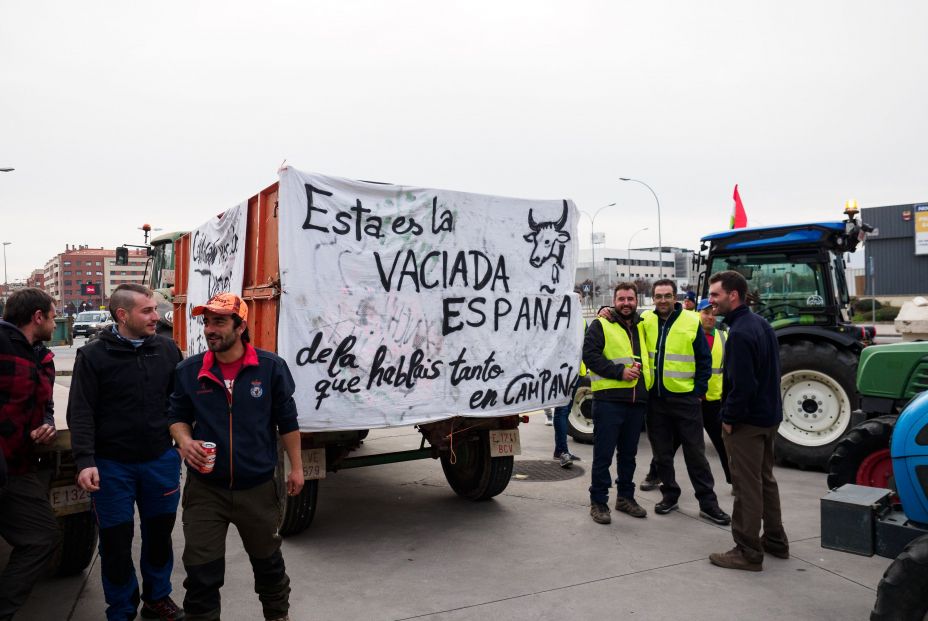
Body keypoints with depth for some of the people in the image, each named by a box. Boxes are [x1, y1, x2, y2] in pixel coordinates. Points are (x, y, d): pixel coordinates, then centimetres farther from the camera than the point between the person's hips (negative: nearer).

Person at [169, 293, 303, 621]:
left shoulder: (271, 367, -8)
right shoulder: (188, 371, -4)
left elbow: (287, 421, -1)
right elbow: (178, 416, 8)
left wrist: (296, 467, 1)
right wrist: (185, 443, -13)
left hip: (258, 487, 0)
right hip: (205, 488, 1)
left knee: (268, 560, 20)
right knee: (200, 570, 6)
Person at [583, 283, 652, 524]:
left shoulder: (641, 327, 17)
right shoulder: (601, 325, 0)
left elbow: (648, 357, 30)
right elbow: (589, 355, -11)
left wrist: (643, 372, 10)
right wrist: (619, 371, -18)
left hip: (637, 401, 6)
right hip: (609, 399, -5)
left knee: (629, 453, 15)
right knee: (603, 454, -1)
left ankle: (625, 496, 29)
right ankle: (598, 501, 9)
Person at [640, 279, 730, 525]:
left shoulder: (692, 321, -4)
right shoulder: (645, 320, 3)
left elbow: (704, 360, 0)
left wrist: (699, 390, -5)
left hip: (685, 397, -2)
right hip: (655, 398, 3)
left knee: (695, 452, 4)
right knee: (661, 452, 11)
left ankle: (708, 502, 14)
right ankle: (670, 495, 26)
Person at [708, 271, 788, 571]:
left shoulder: (739, 333, -23)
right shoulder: (761, 323, 8)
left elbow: (742, 384, -27)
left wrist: (729, 419, -15)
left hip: (747, 421, -10)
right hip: (769, 416, 10)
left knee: (747, 486, -1)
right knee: (765, 479, 21)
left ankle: (747, 552, 9)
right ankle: (775, 540, 33)